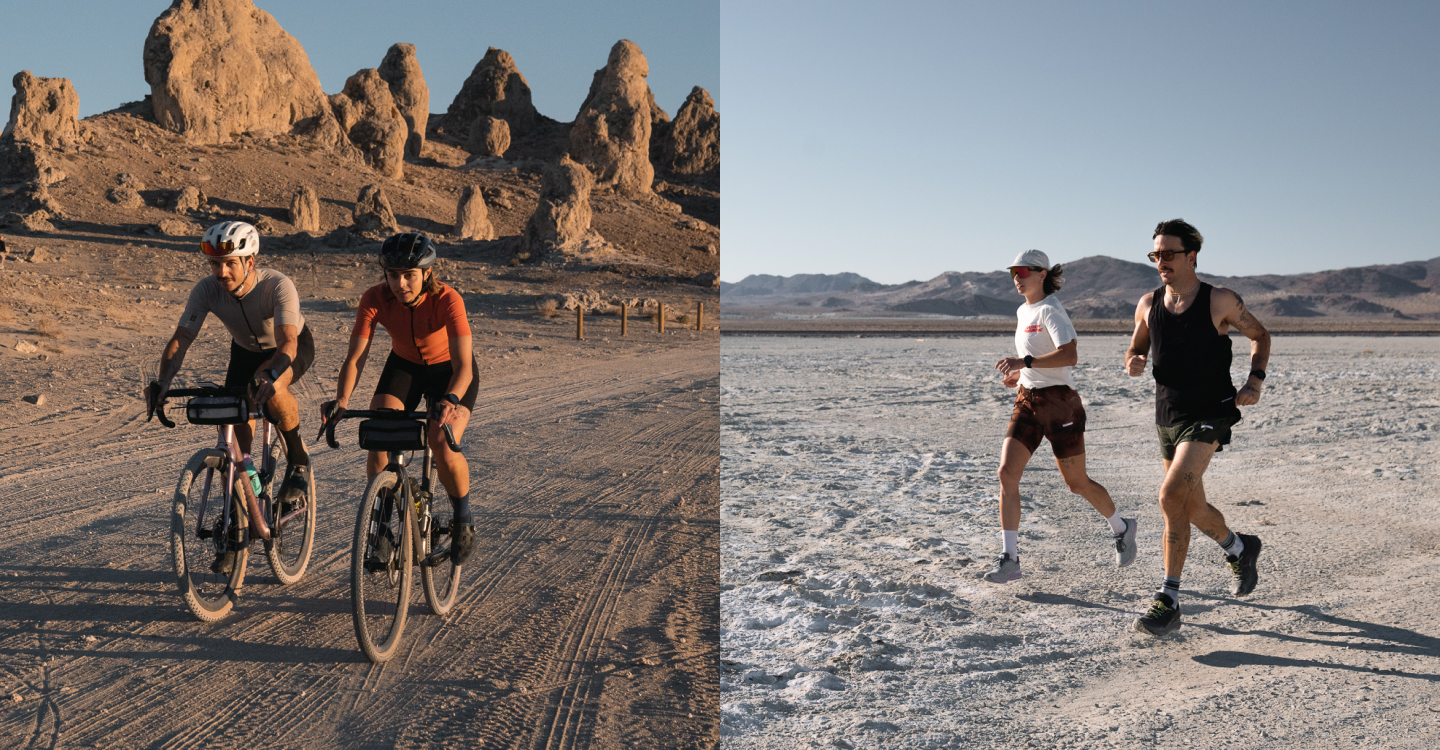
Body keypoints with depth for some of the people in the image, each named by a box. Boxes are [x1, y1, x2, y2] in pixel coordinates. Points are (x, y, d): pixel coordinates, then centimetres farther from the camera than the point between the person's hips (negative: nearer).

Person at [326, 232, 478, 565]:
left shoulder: (447, 300, -32)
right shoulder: (375, 299, -24)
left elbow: (463, 364, -39)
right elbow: (356, 357, -25)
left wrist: (451, 399, -59)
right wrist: (341, 401, -42)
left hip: (447, 370, -3)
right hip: (404, 365, 3)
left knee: (443, 449, -23)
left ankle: (463, 520, 4)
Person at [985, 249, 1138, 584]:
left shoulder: (1050, 310, -14)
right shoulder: (1023, 311, 13)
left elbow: (1069, 356, -28)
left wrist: (1025, 362, -35)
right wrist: (1019, 373, 11)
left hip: (1059, 402, -7)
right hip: (1027, 402, 7)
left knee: (1077, 483, 5)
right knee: (1007, 473, -9)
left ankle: (1122, 528, 34)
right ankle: (1009, 558, -8)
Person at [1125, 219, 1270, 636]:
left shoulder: (1220, 301, -7)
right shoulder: (1149, 305, 4)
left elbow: (1259, 335, 8)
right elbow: (1136, 349, 18)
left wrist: (1254, 382, -6)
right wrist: (1133, 363, -7)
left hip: (1209, 415, -6)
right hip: (1167, 415, 6)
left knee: (1172, 495, -22)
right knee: (1190, 507, 14)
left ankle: (1169, 600, -15)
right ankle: (1239, 548, 45)